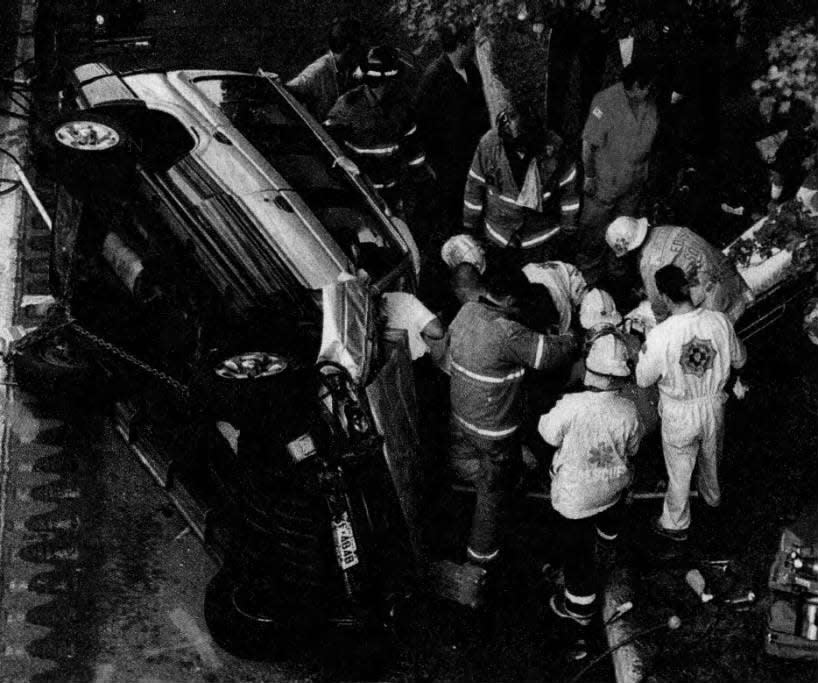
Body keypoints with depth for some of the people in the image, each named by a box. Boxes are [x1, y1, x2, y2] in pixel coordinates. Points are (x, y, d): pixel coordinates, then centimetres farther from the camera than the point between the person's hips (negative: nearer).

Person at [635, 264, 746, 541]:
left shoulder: (660, 336, -31)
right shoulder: (719, 321, -21)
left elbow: (643, 380, -15)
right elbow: (739, 360, -3)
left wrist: (643, 352, 0)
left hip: (679, 415, -4)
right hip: (714, 404, 4)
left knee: (679, 471, 20)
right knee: (711, 457, 32)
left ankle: (675, 524, 41)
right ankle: (712, 496, 61)